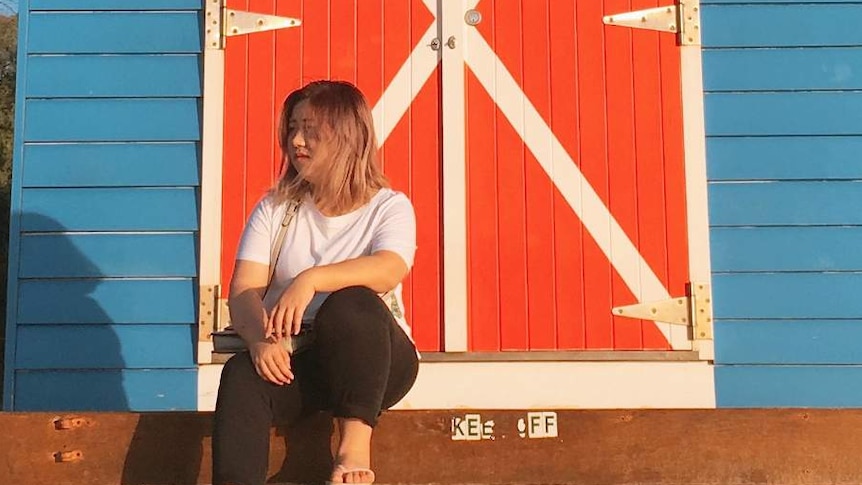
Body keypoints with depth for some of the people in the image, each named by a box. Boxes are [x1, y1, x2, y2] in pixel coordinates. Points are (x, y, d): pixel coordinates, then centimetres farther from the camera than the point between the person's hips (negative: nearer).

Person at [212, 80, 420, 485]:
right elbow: (244, 292, -2)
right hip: (290, 356, 2)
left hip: (369, 359, -2)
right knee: (242, 376, -31)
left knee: (351, 303, -34)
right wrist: (260, 338, -25)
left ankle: (356, 441, -29)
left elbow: (389, 271, -20)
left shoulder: (389, 207, 3)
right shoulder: (275, 208, 11)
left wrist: (312, 278, -36)